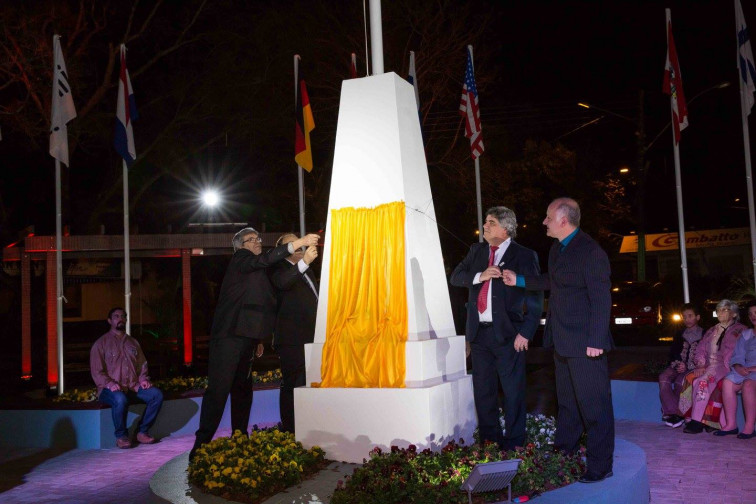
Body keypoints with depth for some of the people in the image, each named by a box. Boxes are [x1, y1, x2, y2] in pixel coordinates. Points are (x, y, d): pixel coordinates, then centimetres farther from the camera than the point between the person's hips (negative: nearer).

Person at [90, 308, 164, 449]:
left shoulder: (133, 343, 20)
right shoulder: (101, 343, 5)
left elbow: (142, 364, 21)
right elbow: (96, 371, -3)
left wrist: (143, 379, 0)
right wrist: (110, 384, -19)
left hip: (133, 387, 5)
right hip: (110, 389, -4)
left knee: (156, 394, -21)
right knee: (120, 399, -39)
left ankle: (142, 432, -8)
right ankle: (121, 436, -16)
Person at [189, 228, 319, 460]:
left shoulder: (256, 271, 24)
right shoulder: (240, 259, -2)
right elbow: (264, 259, -23)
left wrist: (257, 339, 25)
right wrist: (298, 242, -28)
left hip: (245, 339, 9)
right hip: (229, 336, -9)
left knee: (243, 390, 10)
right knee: (218, 389, -13)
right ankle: (201, 446, -12)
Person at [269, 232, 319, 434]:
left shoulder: (307, 270, 24)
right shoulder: (279, 268, -3)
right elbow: (282, 282, -28)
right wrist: (304, 262, -39)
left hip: (310, 338, 8)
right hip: (292, 339, -8)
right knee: (292, 385, -9)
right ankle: (289, 431, -6)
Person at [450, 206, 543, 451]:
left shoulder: (524, 256, -4)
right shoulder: (477, 251, 12)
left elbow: (535, 297, -6)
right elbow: (455, 277, 7)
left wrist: (526, 332, -12)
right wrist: (479, 276, -11)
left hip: (507, 333, -5)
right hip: (478, 331, 5)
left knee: (513, 392, 3)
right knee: (483, 390, 12)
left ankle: (513, 446, 16)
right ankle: (489, 441, 26)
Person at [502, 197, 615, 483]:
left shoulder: (590, 252, -17)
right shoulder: (557, 249, 11)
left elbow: (601, 300, -19)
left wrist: (596, 341, -21)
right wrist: (519, 280, 20)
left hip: (584, 343, -10)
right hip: (562, 342, 10)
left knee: (594, 405, -1)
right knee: (566, 401, 22)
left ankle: (600, 465, 9)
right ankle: (564, 450, 36)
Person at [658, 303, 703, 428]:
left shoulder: (704, 335, 5)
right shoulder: (680, 334, 21)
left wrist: (687, 366, -15)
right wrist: (677, 364, -4)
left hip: (694, 369, -4)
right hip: (678, 367, 4)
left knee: (680, 381, -34)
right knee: (663, 377, -27)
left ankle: (670, 412, -22)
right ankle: (673, 412, -30)